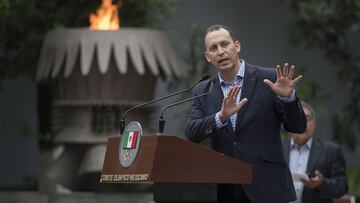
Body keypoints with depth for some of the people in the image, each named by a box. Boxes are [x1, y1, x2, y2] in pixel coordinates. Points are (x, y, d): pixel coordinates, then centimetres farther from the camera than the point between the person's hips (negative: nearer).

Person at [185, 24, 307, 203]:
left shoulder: (268, 79, 1)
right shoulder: (202, 91, 11)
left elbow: (298, 127, 1)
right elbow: (191, 134, -3)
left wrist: (287, 97, -19)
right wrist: (221, 116, -21)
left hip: (267, 188, -3)